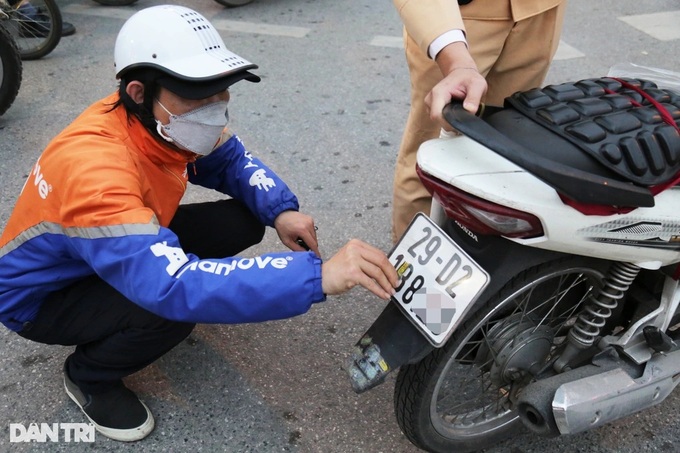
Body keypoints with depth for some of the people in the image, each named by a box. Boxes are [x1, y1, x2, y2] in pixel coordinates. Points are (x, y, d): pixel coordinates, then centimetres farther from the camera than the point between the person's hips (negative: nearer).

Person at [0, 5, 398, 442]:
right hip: (42, 295, -7)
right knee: (172, 303, -35)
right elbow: (174, 286, -51)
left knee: (244, 221, -9)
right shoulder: (94, 168, -41)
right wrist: (318, 275, -55)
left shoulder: (168, 121, -17)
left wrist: (281, 211, -23)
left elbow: (234, 161, -1)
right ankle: (88, 376, -1)